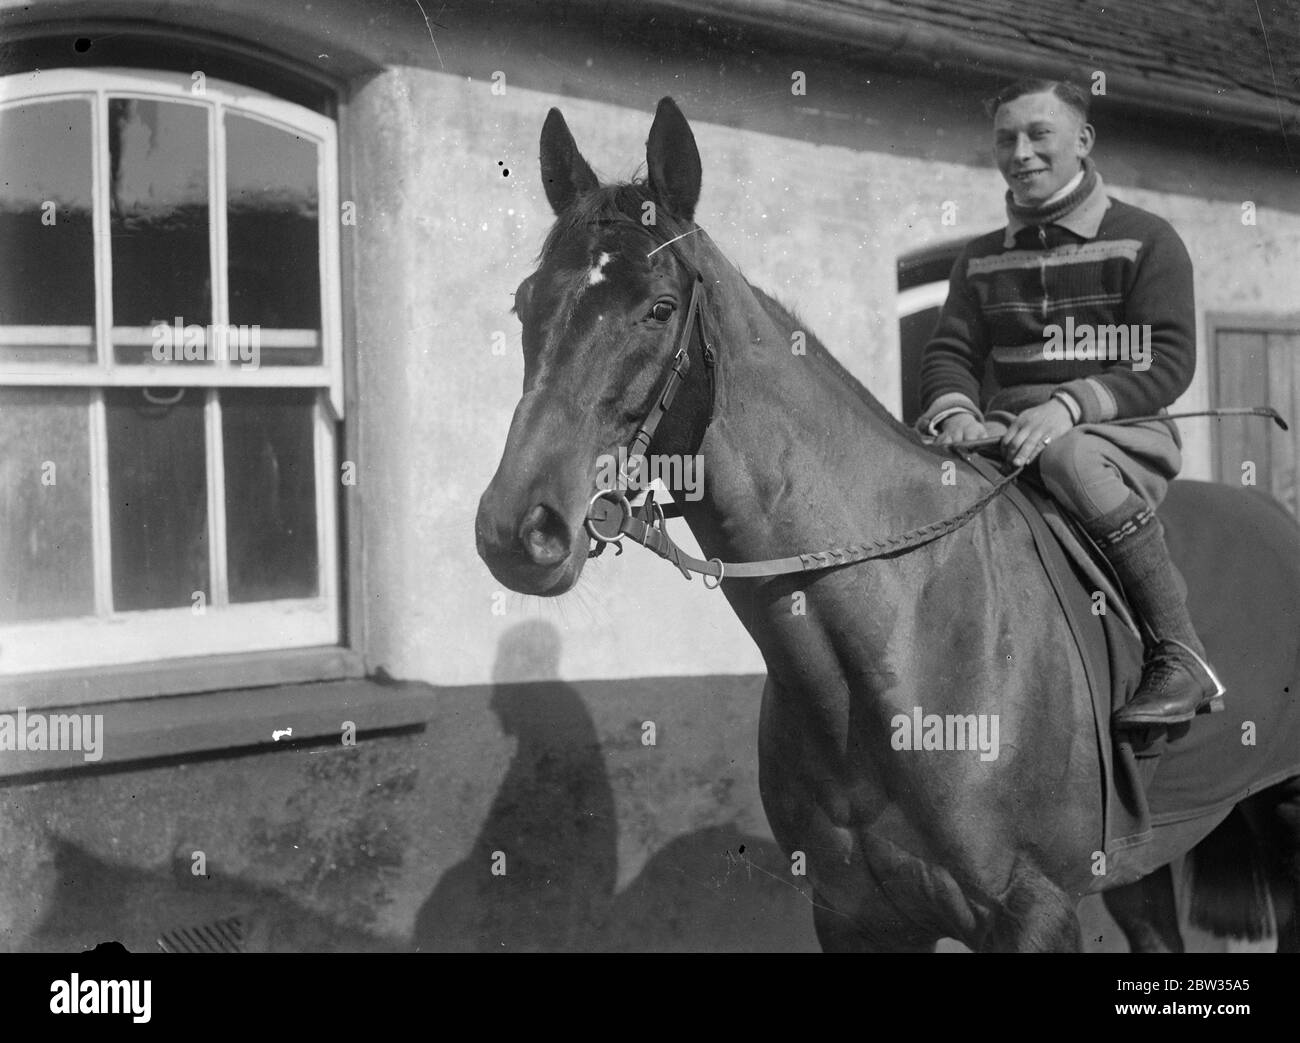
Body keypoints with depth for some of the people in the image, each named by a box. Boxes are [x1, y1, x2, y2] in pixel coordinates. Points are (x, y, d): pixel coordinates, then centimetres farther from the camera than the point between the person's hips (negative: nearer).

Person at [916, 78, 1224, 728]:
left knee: (1069, 457, -39)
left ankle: (1181, 654, -28)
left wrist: (1068, 405, -24)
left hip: (1125, 430, -5)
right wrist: (956, 409, -16)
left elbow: (1168, 362, -8)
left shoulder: (1145, 240, 3)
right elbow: (950, 352, 10)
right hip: (1006, 431, 5)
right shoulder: (981, 260, 18)